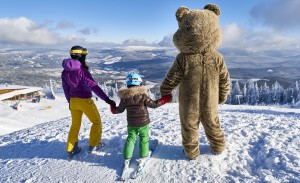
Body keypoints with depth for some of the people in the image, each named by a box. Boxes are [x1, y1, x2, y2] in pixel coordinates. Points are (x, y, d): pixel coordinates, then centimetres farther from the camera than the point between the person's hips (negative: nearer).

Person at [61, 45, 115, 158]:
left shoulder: (65, 72, 2)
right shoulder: (82, 70, -20)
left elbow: (66, 88, 11)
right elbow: (93, 86, -26)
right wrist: (107, 99, -26)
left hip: (73, 101, 7)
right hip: (85, 101, -7)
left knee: (75, 125, 22)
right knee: (96, 122, 15)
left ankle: (70, 150, 28)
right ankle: (93, 145, 24)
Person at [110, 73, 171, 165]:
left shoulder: (124, 97, -7)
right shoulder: (142, 95, -17)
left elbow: (119, 110, 3)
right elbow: (154, 104, -13)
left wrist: (113, 108, 25)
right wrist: (165, 98, -4)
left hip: (131, 124, 3)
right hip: (143, 123, -3)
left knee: (130, 138, 15)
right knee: (144, 138, 14)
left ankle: (127, 157, 14)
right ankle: (143, 155, 20)